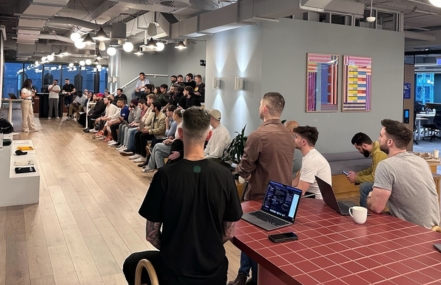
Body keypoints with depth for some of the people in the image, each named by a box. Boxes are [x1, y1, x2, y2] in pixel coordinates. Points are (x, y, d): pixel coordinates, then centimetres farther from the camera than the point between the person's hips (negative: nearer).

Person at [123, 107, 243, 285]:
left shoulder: (165, 175, -19)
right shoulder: (224, 176, -13)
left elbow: (151, 234, -10)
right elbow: (229, 233, -3)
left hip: (173, 271, -2)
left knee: (131, 264, 30)